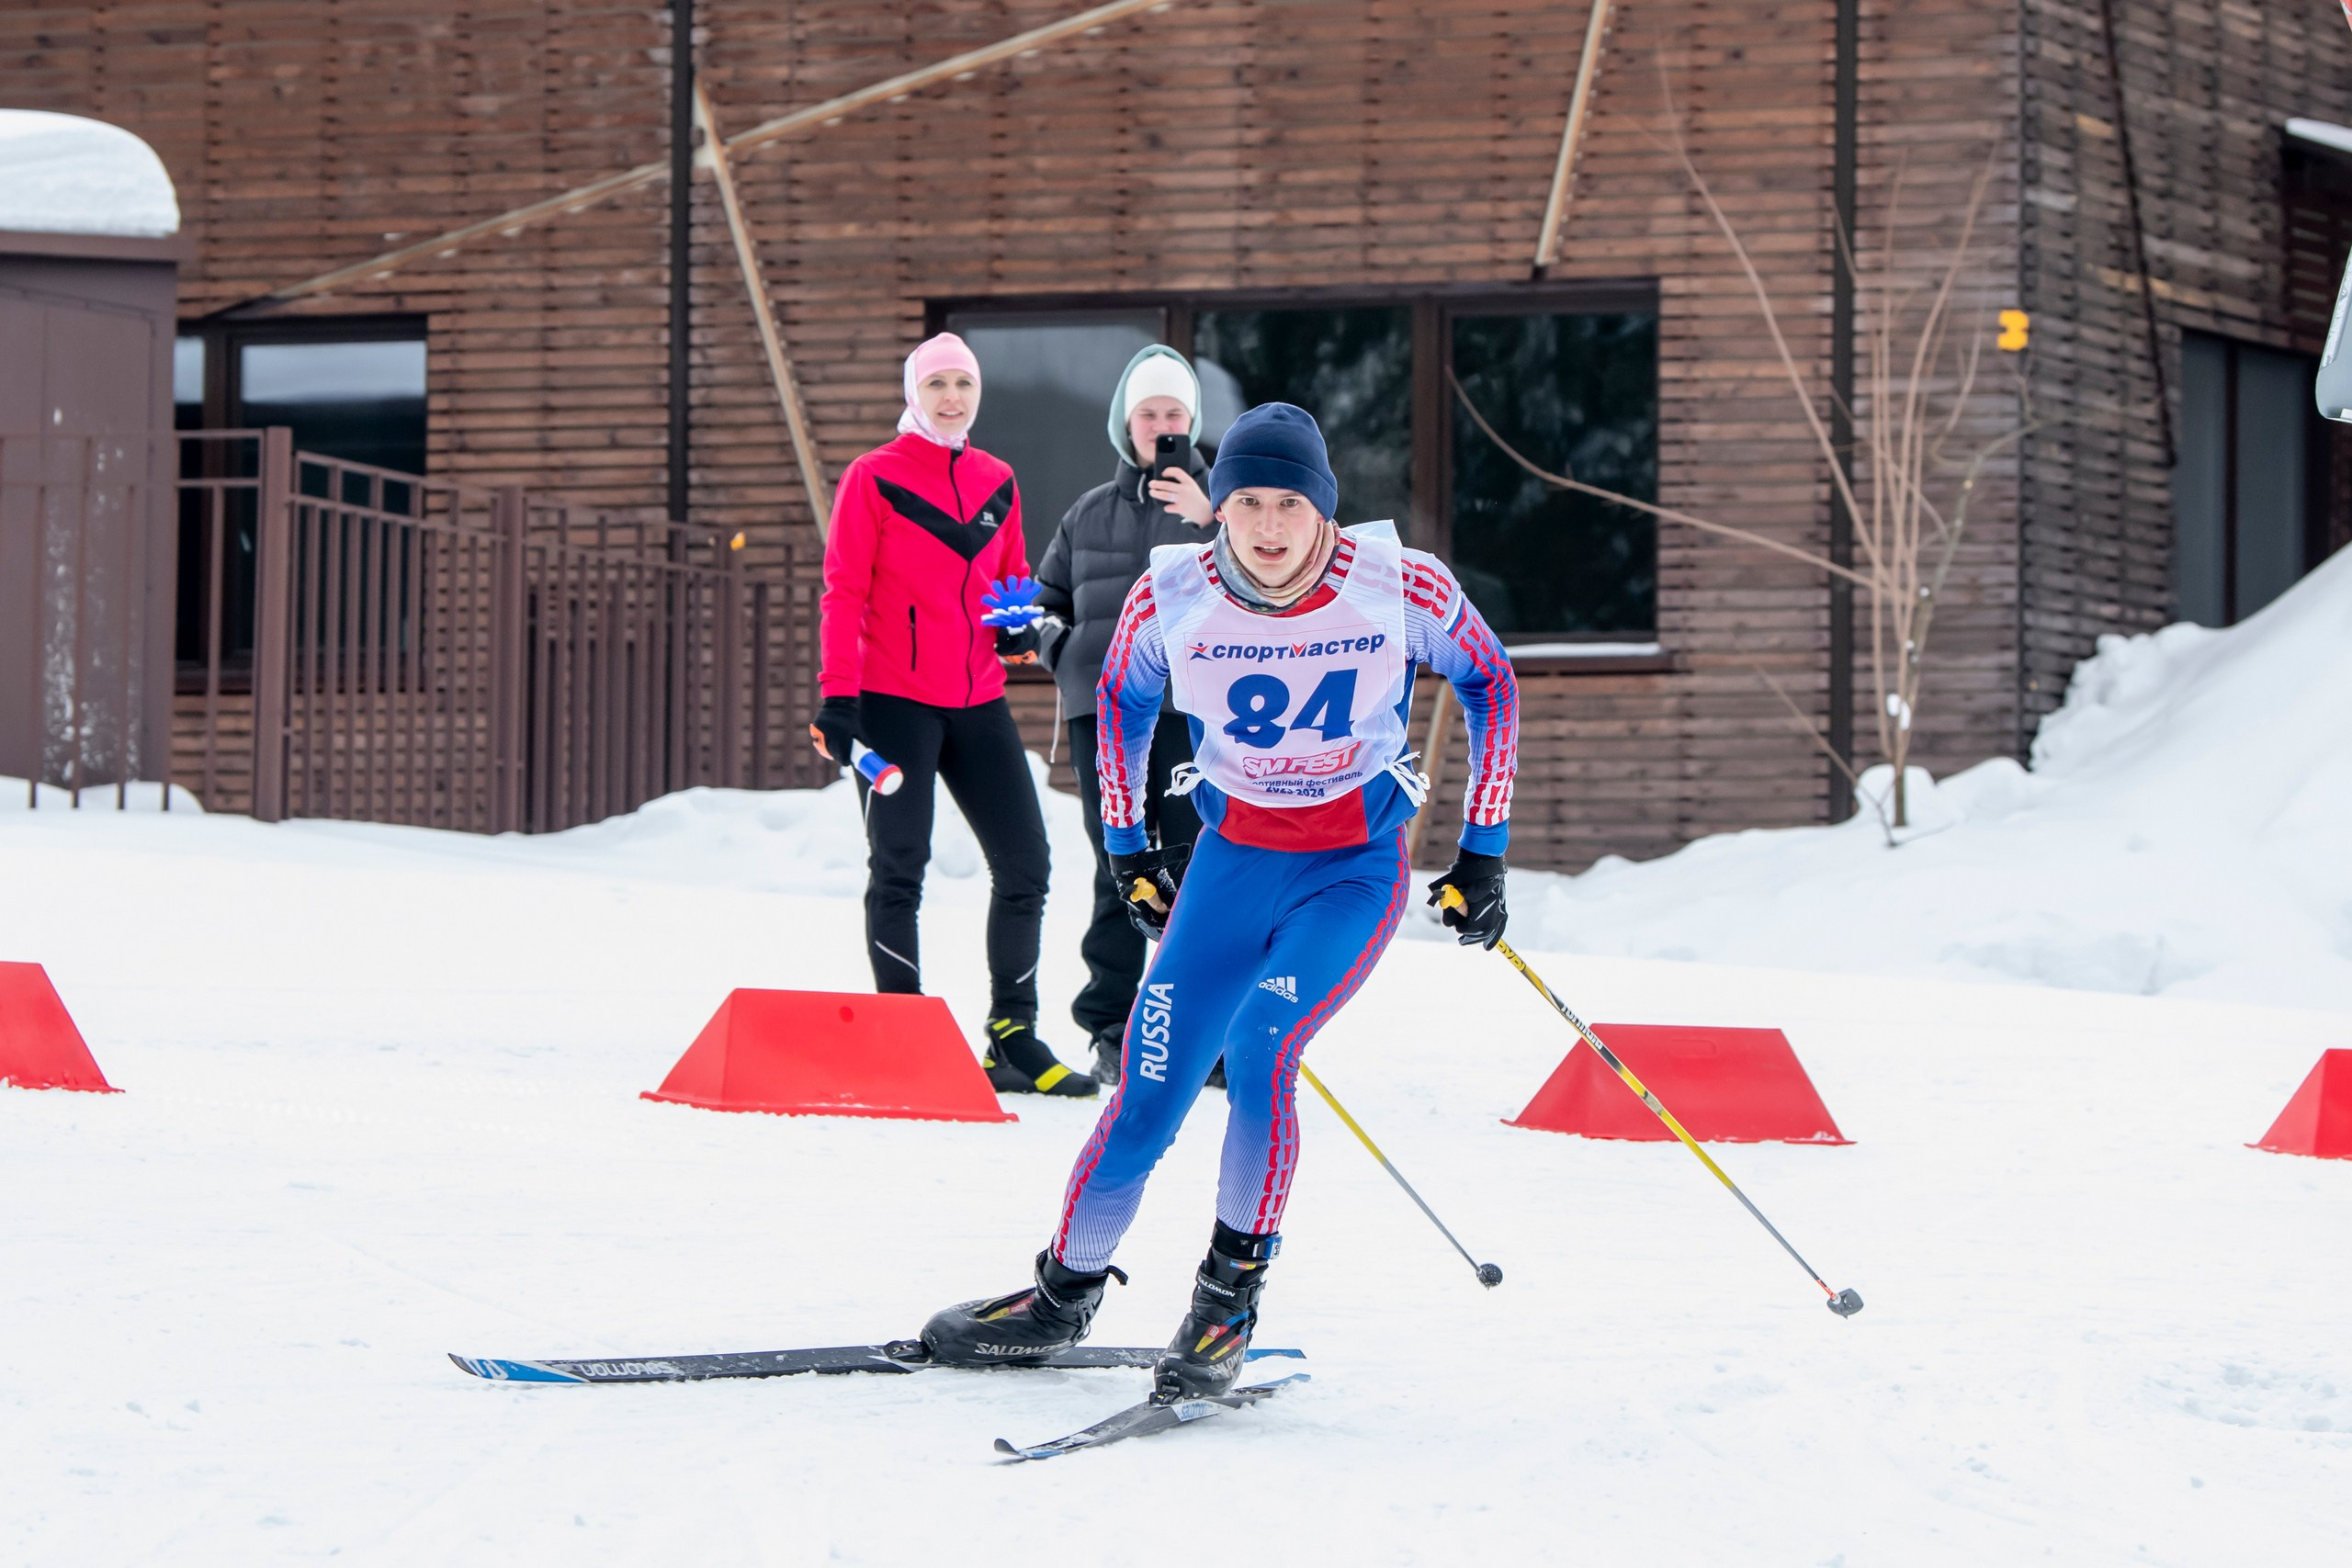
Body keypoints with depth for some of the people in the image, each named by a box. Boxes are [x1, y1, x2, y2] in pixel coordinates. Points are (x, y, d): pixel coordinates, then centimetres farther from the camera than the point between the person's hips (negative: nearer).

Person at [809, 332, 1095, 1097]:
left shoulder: (997, 483, 13)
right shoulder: (874, 479, -3)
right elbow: (843, 591, -5)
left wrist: (1021, 628, 2)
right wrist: (837, 693, -13)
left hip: (978, 703, 5)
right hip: (893, 702, -5)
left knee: (1025, 864, 3)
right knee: (898, 869, -4)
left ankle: (1014, 1038, 13)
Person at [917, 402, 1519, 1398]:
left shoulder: (1399, 587, -16)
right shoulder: (1173, 598, -11)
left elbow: (1489, 682, 1)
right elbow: (1121, 696, 10)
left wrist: (1483, 850, 0)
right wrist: (1126, 845, 16)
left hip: (1357, 866, -2)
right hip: (1232, 857, 2)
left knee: (1258, 1048, -26)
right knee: (1149, 1092, -3)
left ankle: (1232, 1298, -11)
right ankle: (1065, 1295, 18)